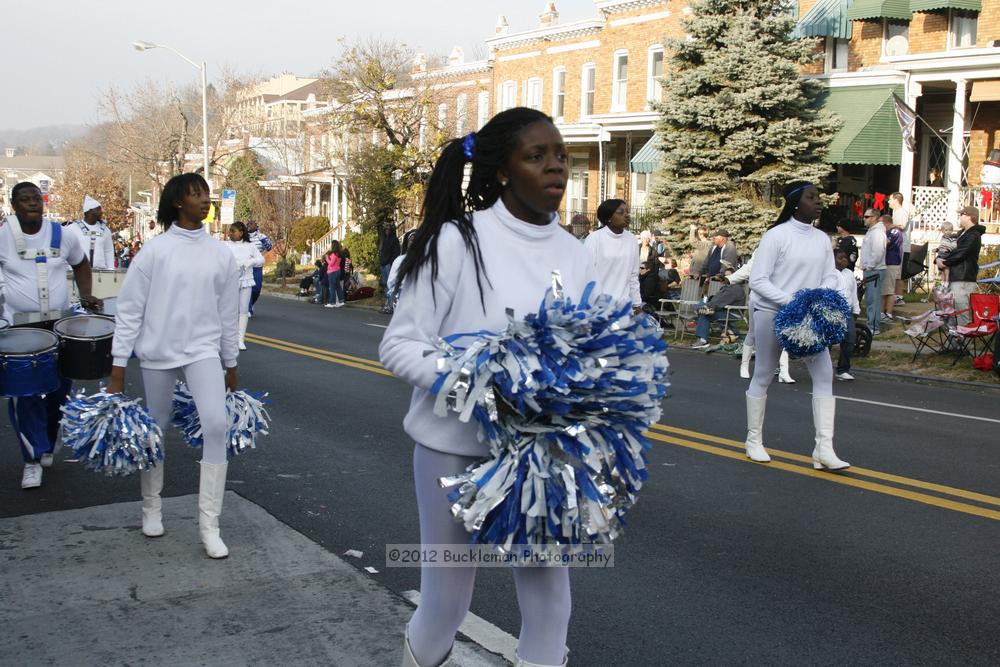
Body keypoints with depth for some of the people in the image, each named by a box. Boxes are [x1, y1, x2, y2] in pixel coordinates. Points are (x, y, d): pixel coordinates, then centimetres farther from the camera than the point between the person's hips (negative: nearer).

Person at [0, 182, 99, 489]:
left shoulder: (63, 235, -1)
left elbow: (81, 264, 16)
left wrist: (85, 294, 3)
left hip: (60, 324, 3)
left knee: (60, 390, 11)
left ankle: (48, 446, 32)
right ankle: (32, 458, 7)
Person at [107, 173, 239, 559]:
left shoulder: (221, 254, 2)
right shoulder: (154, 251, -5)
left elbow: (228, 313, 9)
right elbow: (129, 310, -4)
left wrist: (231, 366, 12)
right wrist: (118, 370, -6)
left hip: (203, 350, 1)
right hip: (157, 353, -1)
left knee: (216, 425, -16)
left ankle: (209, 523, -7)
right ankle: (152, 508, 35)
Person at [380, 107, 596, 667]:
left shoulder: (576, 256, 2)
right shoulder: (458, 239, -11)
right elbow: (398, 345, -11)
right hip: (459, 443, -3)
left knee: (548, 589, 10)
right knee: (446, 596, 11)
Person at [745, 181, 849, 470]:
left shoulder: (822, 239, 7)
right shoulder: (777, 235, -11)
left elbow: (830, 277, 8)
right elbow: (757, 280, -14)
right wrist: (791, 301, -23)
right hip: (772, 313, -5)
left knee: (824, 374, -5)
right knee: (763, 376, 6)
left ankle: (824, 448, -3)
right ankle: (754, 440, 21)